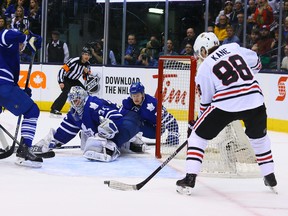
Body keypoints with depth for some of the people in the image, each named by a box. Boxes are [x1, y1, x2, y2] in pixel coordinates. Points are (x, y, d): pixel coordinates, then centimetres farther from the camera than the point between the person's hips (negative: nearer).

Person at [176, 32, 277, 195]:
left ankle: (190, 179, 4)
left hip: (225, 104, -4)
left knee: (198, 136, 13)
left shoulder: (204, 68, 7)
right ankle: (270, 178, 34)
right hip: (255, 100, 4)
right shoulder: (234, 48, 13)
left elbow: (206, 101, 10)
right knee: (259, 137, 30)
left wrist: (201, 119, 24)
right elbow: (256, 64, 25)